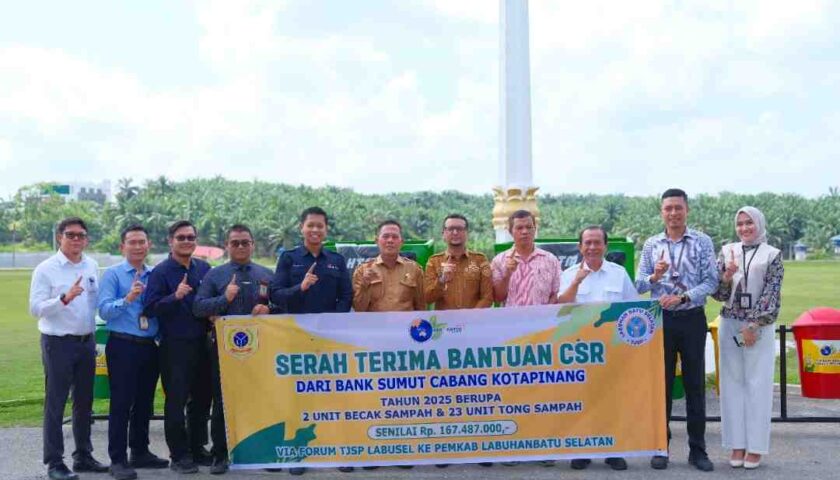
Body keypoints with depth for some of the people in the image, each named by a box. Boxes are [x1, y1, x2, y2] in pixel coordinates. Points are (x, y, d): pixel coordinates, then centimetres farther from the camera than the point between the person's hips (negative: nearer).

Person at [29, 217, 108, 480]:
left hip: (87, 342, 5)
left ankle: (83, 456, 26)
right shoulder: (46, 269, -9)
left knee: (84, 402, 14)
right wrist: (65, 298, -27)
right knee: (55, 404, 1)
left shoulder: (92, 266, 6)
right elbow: (36, 308, -15)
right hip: (58, 342, -5)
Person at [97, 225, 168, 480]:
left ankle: (140, 452, 25)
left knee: (145, 402, 13)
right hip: (122, 346, -5)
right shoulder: (112, 274, -2)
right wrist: (127, 299, -28)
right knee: (121, 403, -3)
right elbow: (104, 310, -14)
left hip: (149, 346, 5)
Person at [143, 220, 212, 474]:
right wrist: (175, 296, -25)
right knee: (176, 401, 1)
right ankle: (179, 455, 10)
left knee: (202, 399, 12)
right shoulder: (161, 272, -6)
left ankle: (197, 449, 25)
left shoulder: (204, 268, 9)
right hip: (175, 346, -5)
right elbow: (149, 308, -13)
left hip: (201, 344, 5)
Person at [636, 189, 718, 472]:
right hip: (661, 319, 2)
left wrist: (682, 297, -19)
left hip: (692, 319, -1)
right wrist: (655, 277, -16)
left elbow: (711, 282, -6)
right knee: (661, 384, 6)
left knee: (695, 385, 3)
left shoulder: (702, 242, 1)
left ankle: (697, 450, 11)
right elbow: (639, 286, 5)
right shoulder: (651, 245, 7)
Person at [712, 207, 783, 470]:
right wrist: (727, 275, -15)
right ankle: (737, 445, 11)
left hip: (759, 326, -3)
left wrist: (754, 326, -13)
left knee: (758, 384, 0)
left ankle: (755, 446, 7)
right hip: (730, 324, 3)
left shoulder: (772, 255, 0)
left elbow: (771, 294, -6)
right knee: (732, 383, 4)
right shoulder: (727, 251, 7)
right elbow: (718, 293, 5)